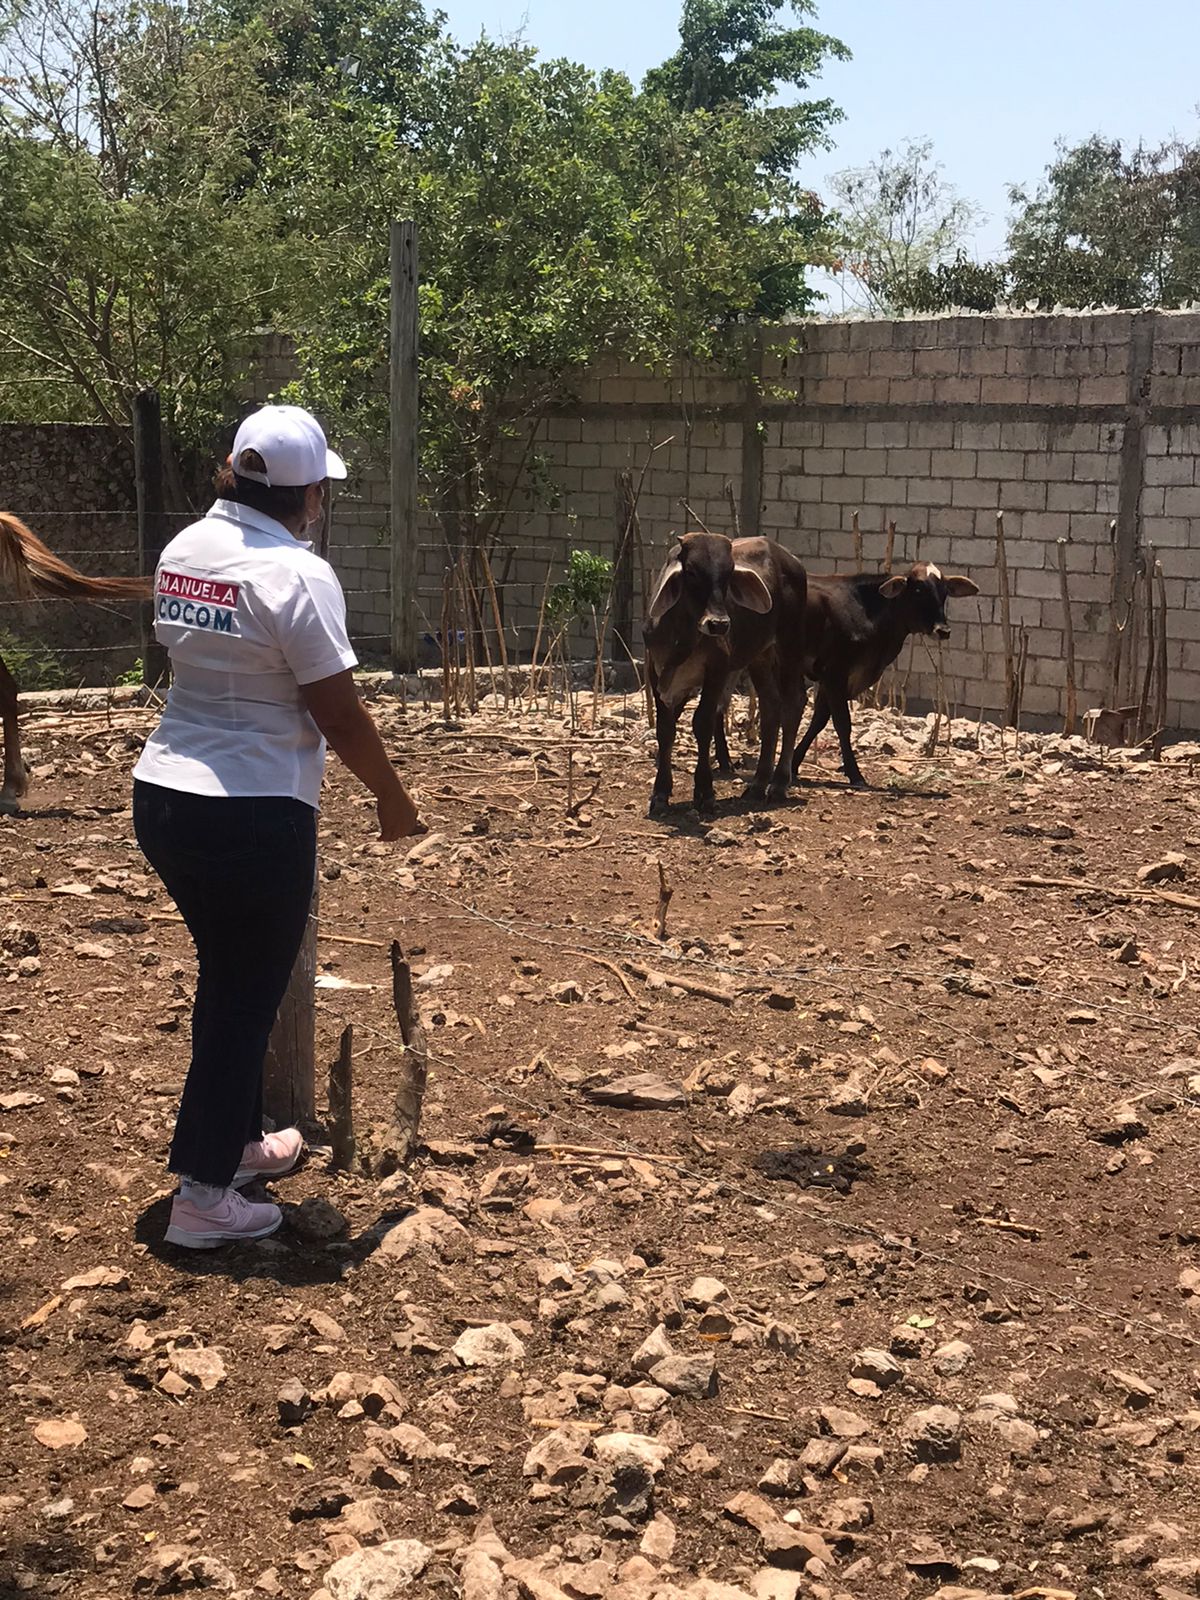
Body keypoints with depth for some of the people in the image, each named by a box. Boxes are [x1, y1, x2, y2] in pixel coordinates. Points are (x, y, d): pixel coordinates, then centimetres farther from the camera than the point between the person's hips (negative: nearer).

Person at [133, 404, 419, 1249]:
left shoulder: (183, 550, 5)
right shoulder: (297, 575, -17)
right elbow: (341, 716, -14)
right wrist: (394, 798, 0)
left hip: (163, 798, 8)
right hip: (255, 817, -8)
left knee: (227, 980, 23)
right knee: (249, 997, 4)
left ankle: (236, 1140, 38)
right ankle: (203, 1197, 9)